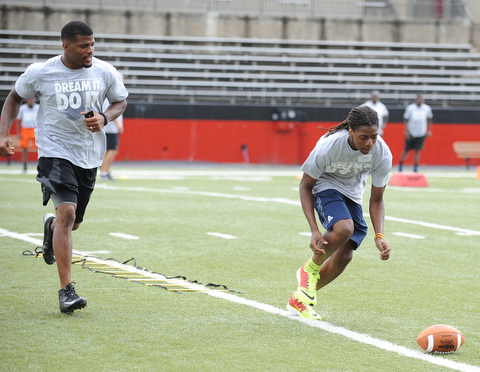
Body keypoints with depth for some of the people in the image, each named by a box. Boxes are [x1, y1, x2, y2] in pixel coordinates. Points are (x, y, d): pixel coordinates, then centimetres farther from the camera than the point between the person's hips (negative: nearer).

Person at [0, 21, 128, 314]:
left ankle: (51, 226, 55)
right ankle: (67, 290, -20)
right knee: (67, 213, -21)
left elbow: (121, 101, 13)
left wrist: (104, 118, -9)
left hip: (90, 156, 4)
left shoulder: (105, 72, -2)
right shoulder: (40, 73, -7)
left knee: (73, 223, 14)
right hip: (55, 152, -4)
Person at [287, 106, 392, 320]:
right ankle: (309, 270, -6)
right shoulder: (328, 146, -34)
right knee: (344, 228, -35)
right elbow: (305, 185, -19)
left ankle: (299, 300, 16)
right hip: (326, 187, -5)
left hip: (353, 195, 5)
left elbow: (376, 200, -11)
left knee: (344, 256, -6)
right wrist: (314, 230, -29)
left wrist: (379, 236, -26)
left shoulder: (383, 154, -24)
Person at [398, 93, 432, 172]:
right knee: (406, 150, 5)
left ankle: (415, 168, 4)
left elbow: (429, 120, 14)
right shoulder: (410, 108, -7)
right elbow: (405, 120, -2)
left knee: (417, 150, -3)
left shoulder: (427, 109, 1)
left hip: (421, 133, 2)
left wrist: (429, 131, 9)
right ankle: (400, 166, 21)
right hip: (410, 133, -1)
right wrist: (406, 131, -9)